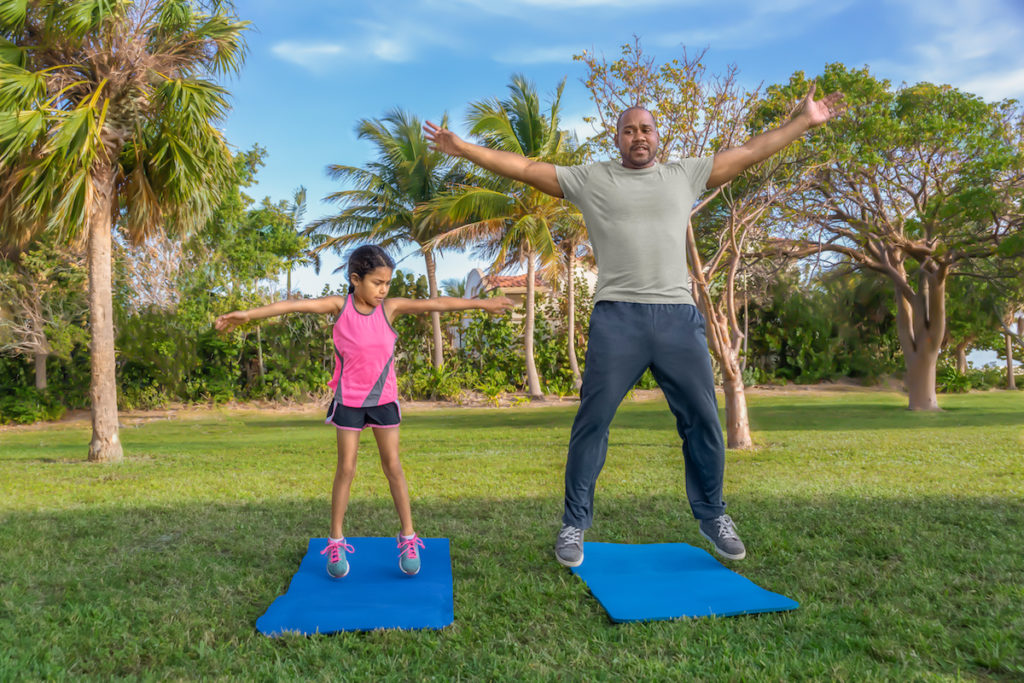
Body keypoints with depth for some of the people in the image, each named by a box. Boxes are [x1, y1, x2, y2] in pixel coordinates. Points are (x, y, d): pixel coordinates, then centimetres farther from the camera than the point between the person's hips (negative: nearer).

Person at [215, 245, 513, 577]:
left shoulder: (390, 307, -8)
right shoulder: (340, 305, -10)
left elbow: (436, 303, -12)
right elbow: (297, 305, -19)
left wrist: (481, 303, -12)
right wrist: (249, 314, -27)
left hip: (384, 399, 1)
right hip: (349, 400, -1)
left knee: (393, 466, 7)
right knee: (346, 468, 5)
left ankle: (408, 537, 18)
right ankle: (336, 542, 19)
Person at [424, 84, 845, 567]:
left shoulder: (685, 175, 16)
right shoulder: (590, 179, 10)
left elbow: (750, 152, 21)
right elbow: (524, 168, 7)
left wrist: (804, 121, 20)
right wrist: (463, 148, 3)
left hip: (679, 315, 3)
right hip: (616, 317, -2)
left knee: (703, 421, 6)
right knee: (591, 422, 1)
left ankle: (711, 516, 26)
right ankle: (575, 523, 15)